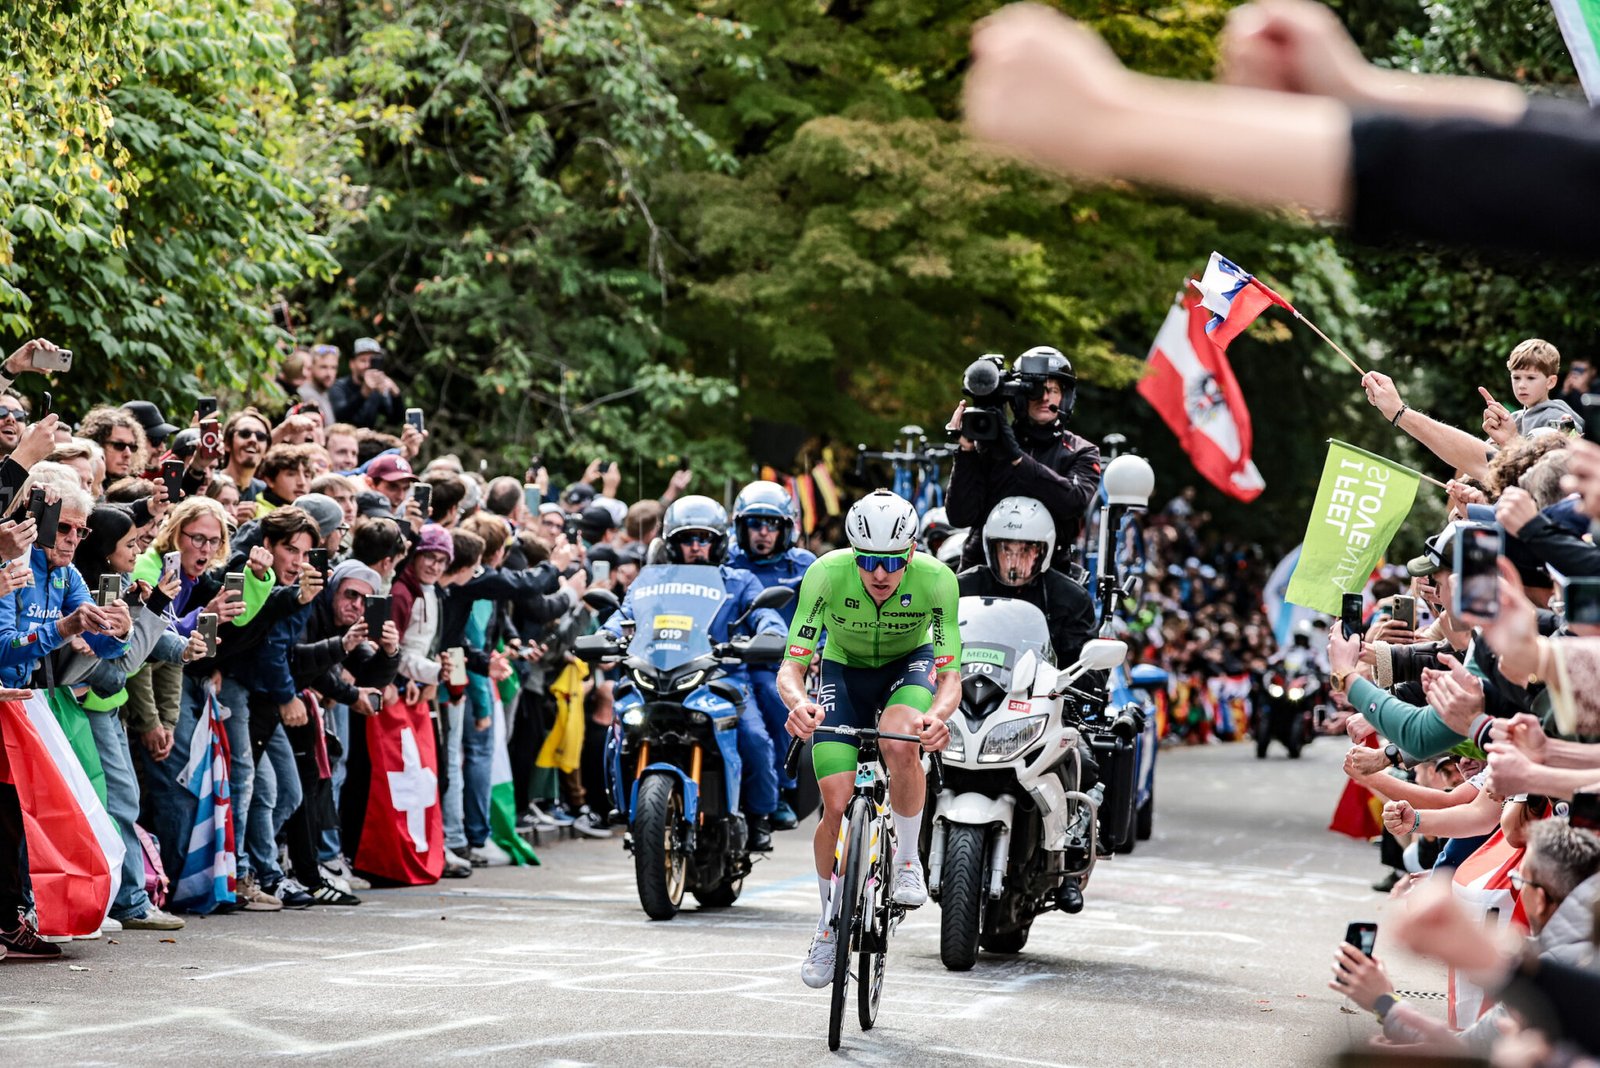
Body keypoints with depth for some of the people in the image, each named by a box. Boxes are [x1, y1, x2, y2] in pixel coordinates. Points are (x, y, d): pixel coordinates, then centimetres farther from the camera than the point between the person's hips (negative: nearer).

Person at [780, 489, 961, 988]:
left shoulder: (936, 579, -31)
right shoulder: (826, 574, -31)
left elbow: (950, 677, -30)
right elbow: (790, 667, -29)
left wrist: (936, 715, -52)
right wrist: (798, 703, -52)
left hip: (909, 664, -1)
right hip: (844, 669, 1)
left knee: (899, 744, -34)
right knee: (838, 806, -11)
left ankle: (907, 860, -10)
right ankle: (829, 921, 12)